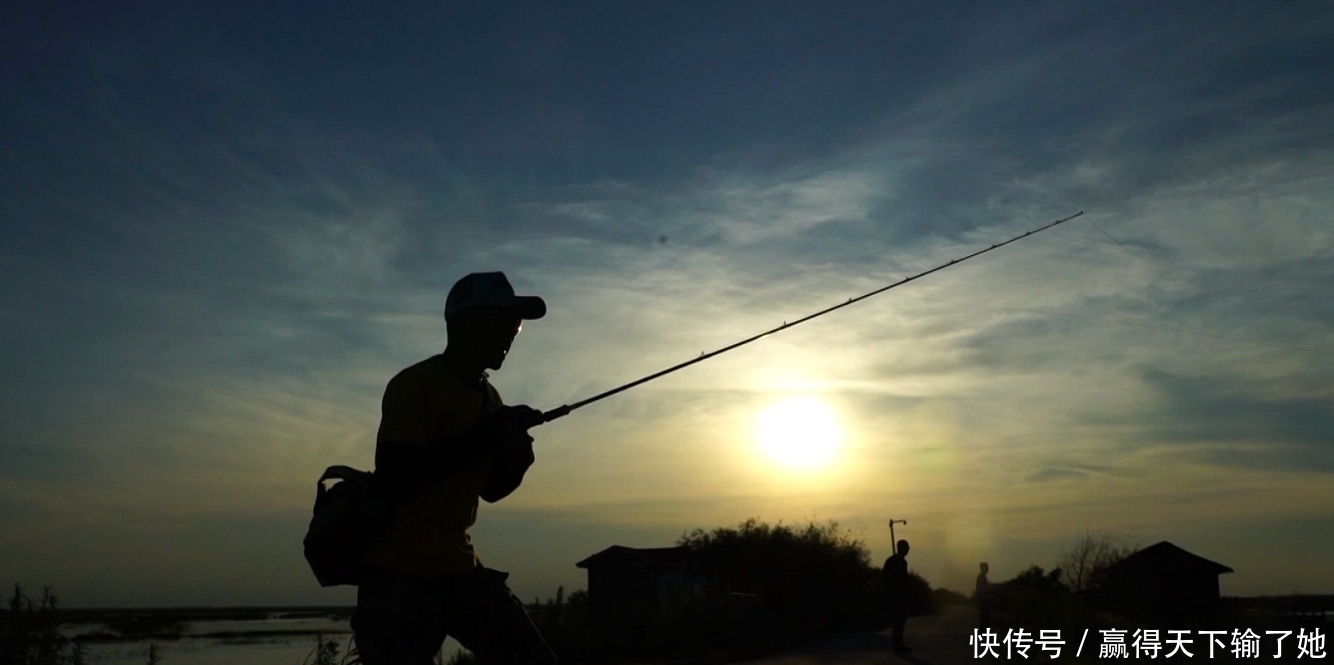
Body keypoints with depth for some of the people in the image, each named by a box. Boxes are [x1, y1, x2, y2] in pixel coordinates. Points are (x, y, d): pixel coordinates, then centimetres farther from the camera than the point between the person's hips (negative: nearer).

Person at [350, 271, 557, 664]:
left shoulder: (488, 397, 10)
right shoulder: (412, 386, -12)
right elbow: (393, 480, -23)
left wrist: (515, 460, -4)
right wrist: (475, 441, -24)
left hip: (460, 569, 7)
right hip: (397, 575, -7)